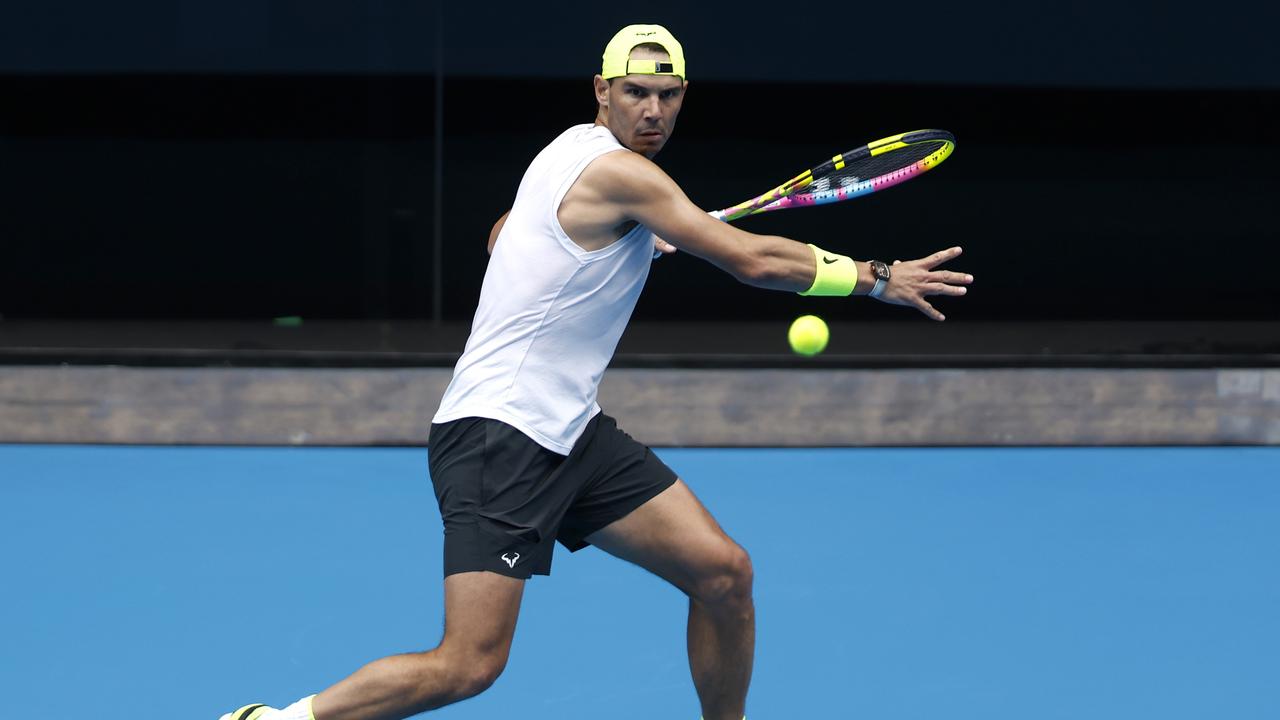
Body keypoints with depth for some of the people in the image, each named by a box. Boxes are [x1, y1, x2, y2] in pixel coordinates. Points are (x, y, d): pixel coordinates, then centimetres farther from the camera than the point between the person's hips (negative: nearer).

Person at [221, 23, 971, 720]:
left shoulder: (576, 150, 13)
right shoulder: (621, 172, -15)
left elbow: (502, 234, 31)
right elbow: (755, 260, -16)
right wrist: (878, 279, -8)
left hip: (570, 432, 10)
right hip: (497, 435, -10)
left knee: (725, 572, 2)